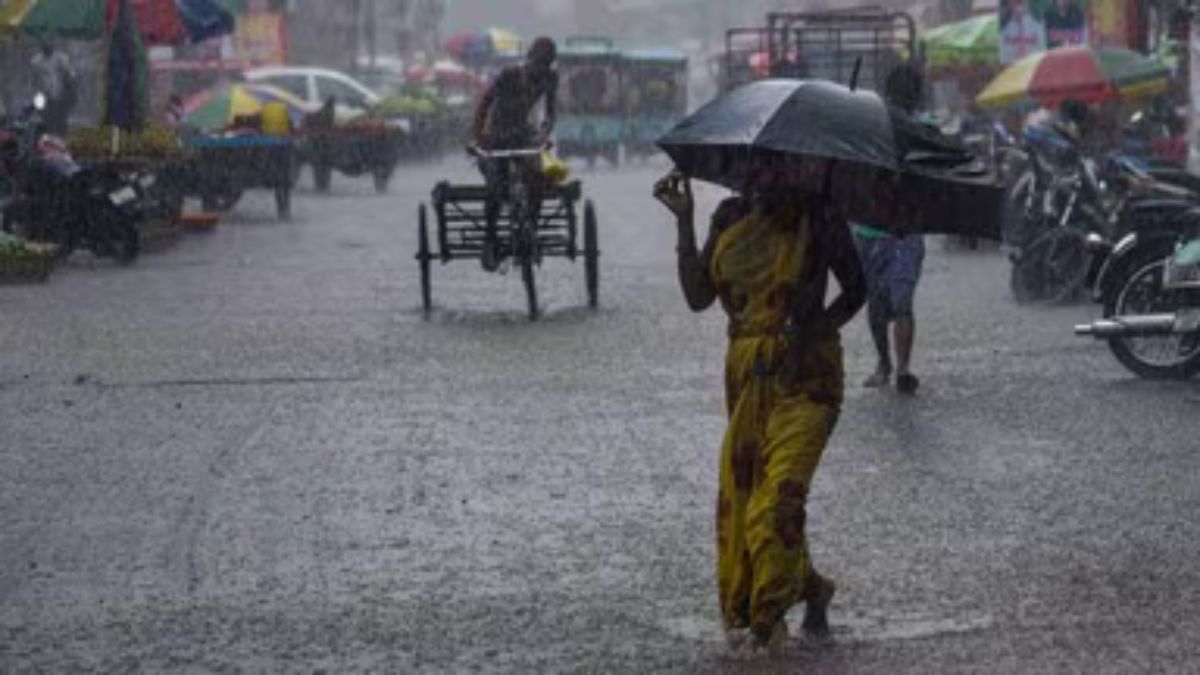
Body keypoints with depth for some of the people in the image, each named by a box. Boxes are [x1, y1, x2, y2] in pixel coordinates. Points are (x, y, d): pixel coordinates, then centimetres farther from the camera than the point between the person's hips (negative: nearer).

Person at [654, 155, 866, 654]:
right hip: (745, 372, 5)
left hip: (804, 374, -5)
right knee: (739, 491, 6)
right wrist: (684, 221, -6)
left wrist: (815, 332, -13)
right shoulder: (730, 218, 6)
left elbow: (856, 291, 3)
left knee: (780, 493, -16)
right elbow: (698, 295, 0)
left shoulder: (818, 221, -5)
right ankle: (811, 588, 27)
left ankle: (766, 620, -8)